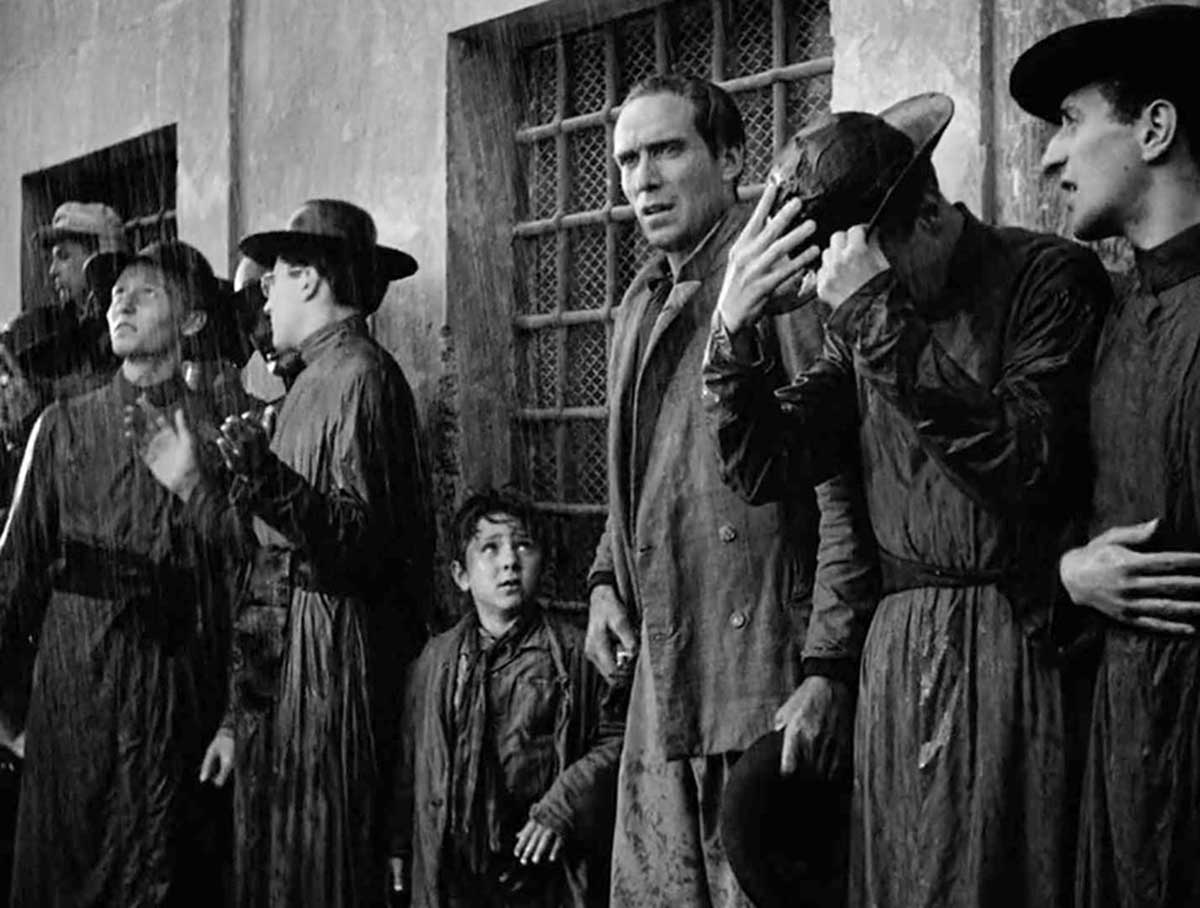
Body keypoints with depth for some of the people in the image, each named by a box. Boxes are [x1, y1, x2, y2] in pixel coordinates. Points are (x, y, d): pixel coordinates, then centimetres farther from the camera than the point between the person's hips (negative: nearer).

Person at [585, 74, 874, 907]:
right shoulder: (643, 305, 18)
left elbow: (842, 486, -15)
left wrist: (829, 669, -19)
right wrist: (607, 578, 11)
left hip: (766, 679, -8)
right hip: (663, 677, 8)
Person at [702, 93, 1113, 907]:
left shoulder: (1051, 277, -7)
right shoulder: (859, 319, 9)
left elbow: (1028, 467, -21)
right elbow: (765, 469, 5)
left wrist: (880, 317, -24)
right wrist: (733, 331, -12)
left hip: (1020, 648, -5)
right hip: (899, 654, 5)